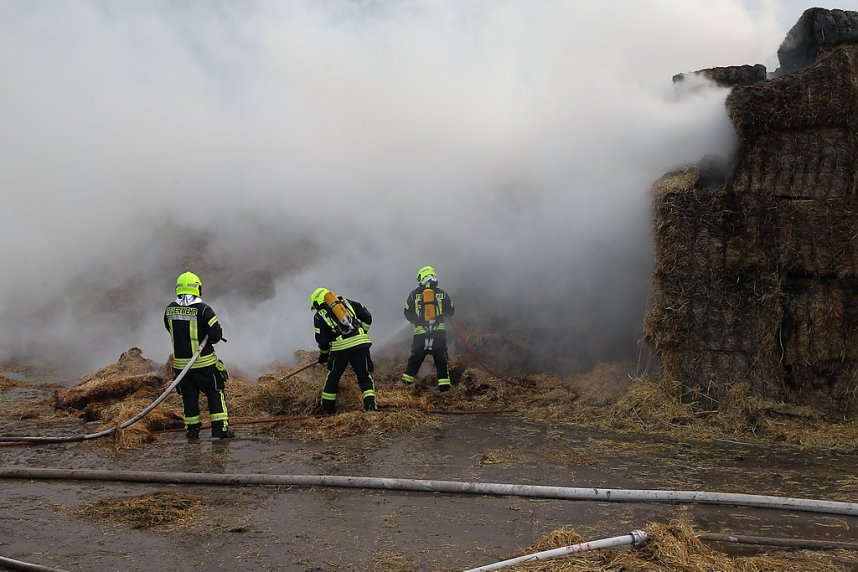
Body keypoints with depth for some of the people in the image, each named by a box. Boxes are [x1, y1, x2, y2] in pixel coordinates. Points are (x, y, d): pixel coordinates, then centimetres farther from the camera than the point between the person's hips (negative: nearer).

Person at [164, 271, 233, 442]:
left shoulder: (170, 310, 0)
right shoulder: (203, 309, -15)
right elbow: (216, 334, -14)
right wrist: (209, 339, 7)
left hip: (180, 363, 4)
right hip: (204, 362, -4)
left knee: (189, 397, 13)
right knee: (215, 393, 9)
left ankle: (192, 432, 15)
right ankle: (220, 429, 7)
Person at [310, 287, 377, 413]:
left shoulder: (319, 316, 11)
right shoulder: (347, 302, 19)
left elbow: (322, 340, 9)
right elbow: (367, 316, 15)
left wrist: (323, 355, 26)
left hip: (340, 347, -2)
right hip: (361, 344, 2)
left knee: (333, 378, 18)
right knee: (365, 377, 6)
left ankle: (327, 408, 26)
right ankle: (370, 404, -11)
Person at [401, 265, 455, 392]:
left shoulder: (414, 294, -2)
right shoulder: (442, 293, -1)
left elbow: (408, 314, 3)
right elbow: (451, 311, 7)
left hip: (420, 333, 0)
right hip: (439, 332, 0)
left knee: (416, 357, 16)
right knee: (441, 358, 7)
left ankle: (407, 379, 26)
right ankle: (444, 384, 3)